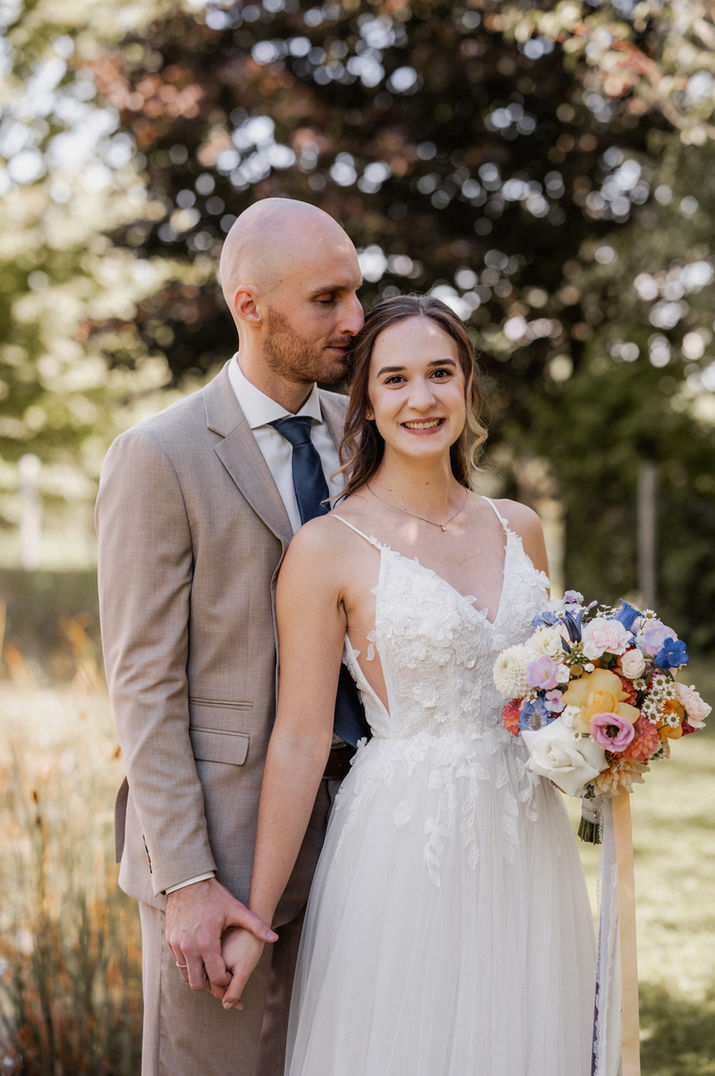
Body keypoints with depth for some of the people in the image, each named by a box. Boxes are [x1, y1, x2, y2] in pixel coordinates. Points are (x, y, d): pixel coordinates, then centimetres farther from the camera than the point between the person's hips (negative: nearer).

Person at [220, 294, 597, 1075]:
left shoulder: (519, 528, 6)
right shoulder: (329, 549, -9)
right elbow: (301, 741, -10)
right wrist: (255, 921, -10)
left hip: (528, 849, 5)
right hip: (407, 849, -5)